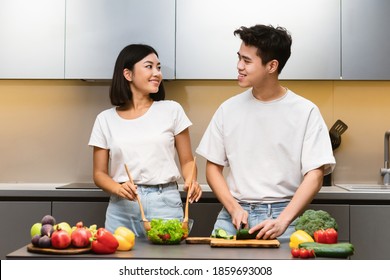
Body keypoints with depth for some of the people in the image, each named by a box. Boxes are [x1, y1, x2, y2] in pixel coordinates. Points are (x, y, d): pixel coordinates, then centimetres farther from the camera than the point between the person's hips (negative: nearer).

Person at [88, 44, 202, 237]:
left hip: (164, 203, -1)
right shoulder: (106, 119, 7)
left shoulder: (171, 110, 4)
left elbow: (187, 161, 9)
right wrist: (118, 188, -12)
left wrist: (190, 181, -13)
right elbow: (99, 173, 8)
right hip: (121, 207, 1)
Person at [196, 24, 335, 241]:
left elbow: (314, 176, -6)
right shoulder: (229, 109, 8)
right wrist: (234, 208, -6)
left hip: (282, 213, -2)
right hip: (233, 215, 2)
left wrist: (282, 221, -17)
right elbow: (214, 167, 11)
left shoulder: (306, 112, -1)